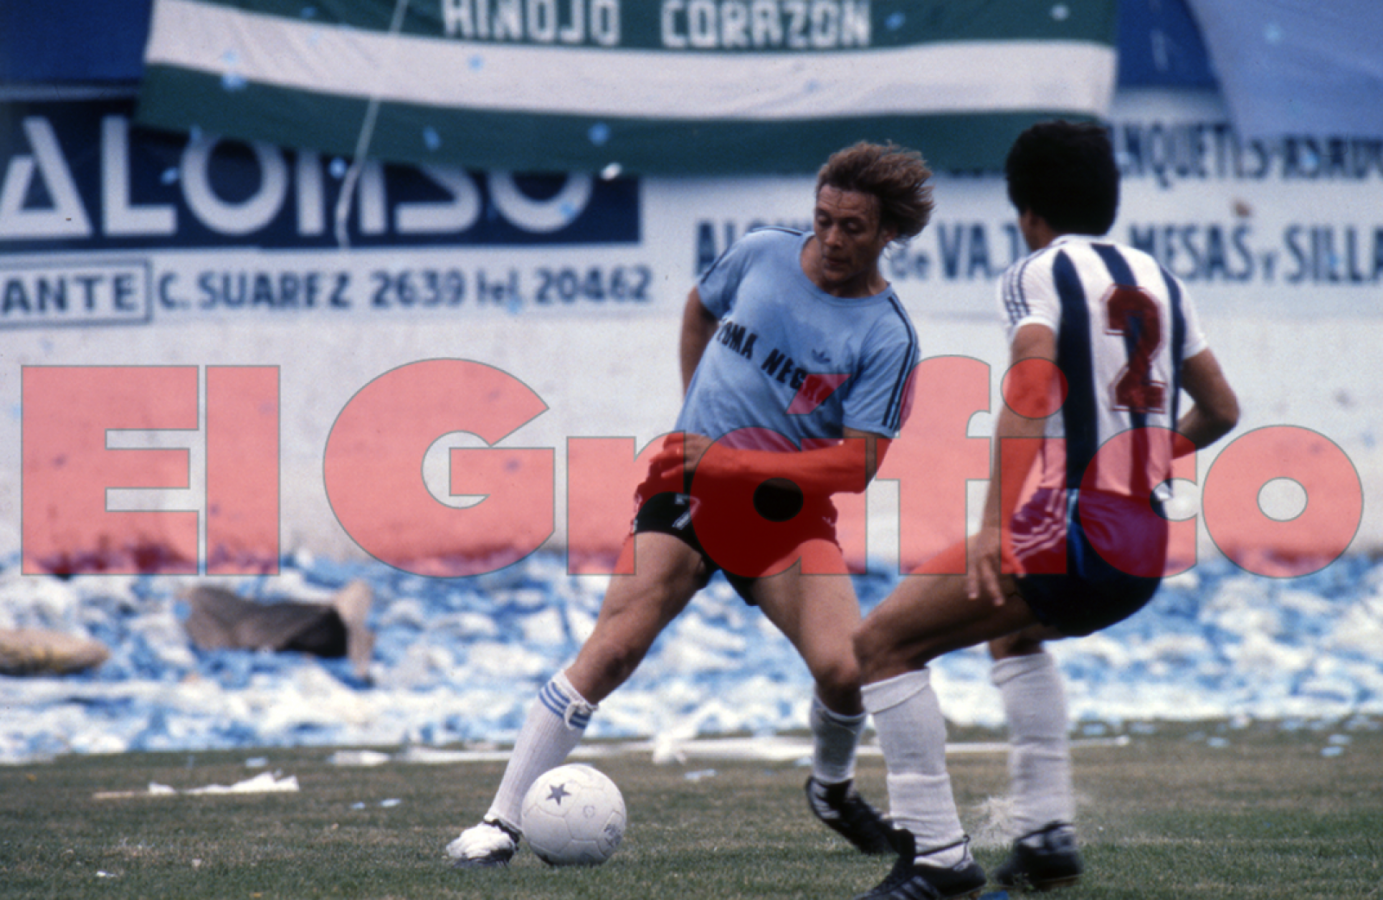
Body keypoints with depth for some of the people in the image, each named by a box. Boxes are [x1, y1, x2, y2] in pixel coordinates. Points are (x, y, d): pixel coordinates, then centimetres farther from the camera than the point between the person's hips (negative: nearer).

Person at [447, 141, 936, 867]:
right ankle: (501, 822, -14)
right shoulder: (762, 254, -1)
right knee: (612, 649, -16)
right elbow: (698, 310, 22)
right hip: (688, 489, 1)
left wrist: (734, 460, -23)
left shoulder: (887, 336, -10)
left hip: (788, 513, -1)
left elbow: (858, 464, -16)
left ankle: (832, 789, 16)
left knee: (845, 669, -19)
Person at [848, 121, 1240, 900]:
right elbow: (1221, 411, 23)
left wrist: (995, 525, -26)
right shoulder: (1159, 282, 17)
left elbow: (1030, 394, -19)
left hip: (1067, 534, -8)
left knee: (882, 643, 0)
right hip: (1147, 554, 8)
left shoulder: (1038, 276, -3)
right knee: (1015, 631, 36)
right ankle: (1048, 834, 25)